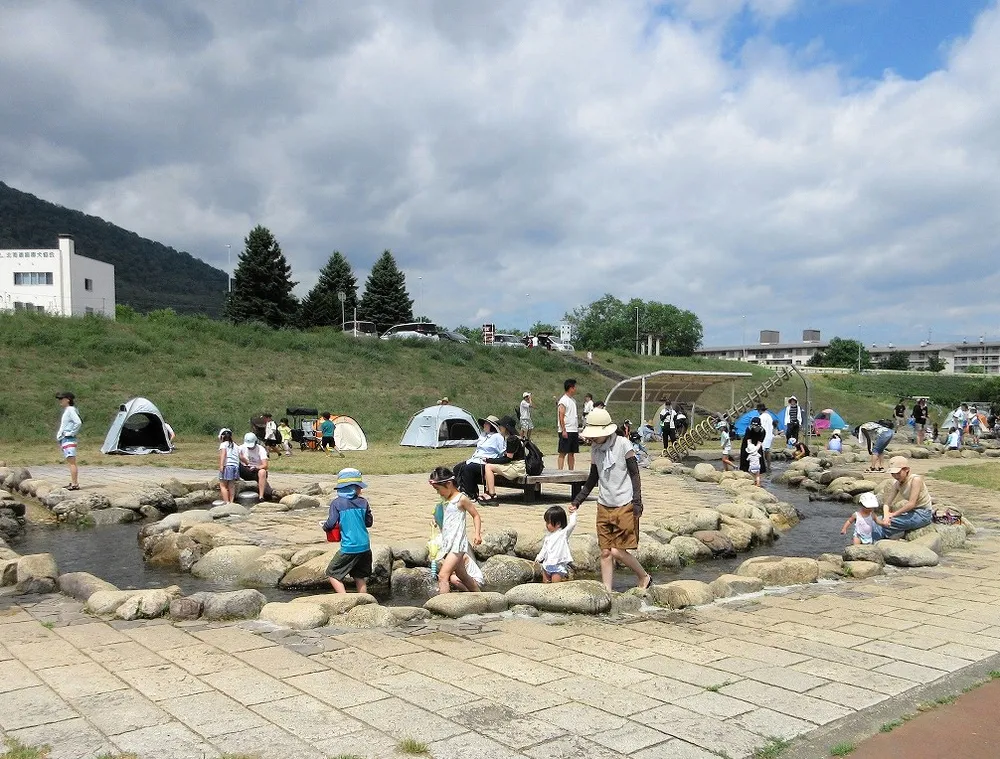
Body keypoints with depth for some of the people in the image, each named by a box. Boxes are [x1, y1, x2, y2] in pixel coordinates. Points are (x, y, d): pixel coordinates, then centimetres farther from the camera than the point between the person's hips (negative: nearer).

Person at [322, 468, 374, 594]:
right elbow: (369, 522, 12)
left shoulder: (337, 503, -8)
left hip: (349, 548, -5)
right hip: (365, 546, 5)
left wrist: (325, 527, 10)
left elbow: (331, 524, -12)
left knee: (333, 574, 7)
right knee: (360, 577, 17)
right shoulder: (363, 502, 4)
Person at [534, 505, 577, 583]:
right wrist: (539, 558, 14)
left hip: (559, 565, -7)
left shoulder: (564, 533, -9)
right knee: (545, 582, 9)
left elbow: (572, 524, -21)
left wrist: (573, 513, -13)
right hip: (547, 564, 7)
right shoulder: (548, 535, 11)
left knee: (555, 583, -12)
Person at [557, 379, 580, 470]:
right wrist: (563, 430, -20)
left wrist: (578, 429, 17)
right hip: (566, 431, -8)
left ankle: (571, 471, 15)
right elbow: (561, 417, -15)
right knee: (563, 453, -6)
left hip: (574, 431, 8)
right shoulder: (563, 400, -10)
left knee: (572, 453, 10)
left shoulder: (573, 400, 16)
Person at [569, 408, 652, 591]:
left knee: (617, 551, -7)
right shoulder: (595, 450, 7)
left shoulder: (623, 444, -9)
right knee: (605, 552, 4)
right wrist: (577, 501, 13)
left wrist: (637, 502, -15)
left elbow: (634, 474, -7)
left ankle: (644, 577, 16)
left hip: (624, 506, -6)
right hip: (604, 507, 6)